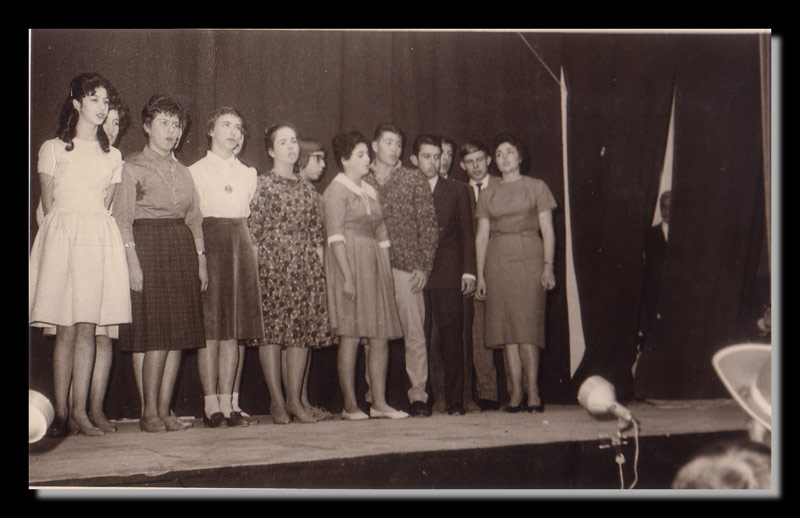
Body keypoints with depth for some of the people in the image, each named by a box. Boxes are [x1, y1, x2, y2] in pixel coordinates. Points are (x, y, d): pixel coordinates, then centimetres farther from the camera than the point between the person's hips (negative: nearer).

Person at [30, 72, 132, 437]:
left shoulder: (113, 156, 16)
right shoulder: (53, 149, 7)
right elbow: (48, 202, 6)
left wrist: (91, 229, 6)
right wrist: (67, 232, 1)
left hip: (99, 239, 3)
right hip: (62, 236, -3)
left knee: (88, 328, -1)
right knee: (66, 329, -5)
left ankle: (80, 411, 2)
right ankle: (61, 414, 0)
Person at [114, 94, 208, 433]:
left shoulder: (183, 172, 19)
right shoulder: (133, 167, 3)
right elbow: (123, 219, -4)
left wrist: (201, 261, 10)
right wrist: (133, 261, -14)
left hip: (182, 250, 5)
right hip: (148, 245, -5)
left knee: (179, 335, 0)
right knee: (156, 334, -9)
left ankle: (165, 410, 6)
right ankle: (149, 412, 0)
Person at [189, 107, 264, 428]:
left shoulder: (248, 174, 17)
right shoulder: (195, 171, 4)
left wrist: (251, 247, 9)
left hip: (241, 245, 4)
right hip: (209, 243, -4)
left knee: (234, 329, 2)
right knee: (210, 328, -6)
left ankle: (226, 404, 6)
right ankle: (211, 404, -1)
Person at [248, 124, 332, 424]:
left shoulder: (307, 189, 16)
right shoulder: (262, 185, 1)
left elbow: (317, 235, 16)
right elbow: (254, 231, -4)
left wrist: (319, 268, 8)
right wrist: (256, 269, -11)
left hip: (305, 267, 5)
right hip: (272, 266, -5)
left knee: (301, 332, 3)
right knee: (272, 331, -4)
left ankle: (295, 400, 10)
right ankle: (277, 401, 3)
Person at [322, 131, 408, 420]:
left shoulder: (371, 192, 20)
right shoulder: (336, 191, -3)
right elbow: (335, 237, -11)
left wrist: (388, 274, 12)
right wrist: (347, 276, -20)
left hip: (374, 265, 7)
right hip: (350, 263, -7)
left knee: (381, 336, 2)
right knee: (350, 337, -6)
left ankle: (379, 402, 6)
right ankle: (350, 405, -1)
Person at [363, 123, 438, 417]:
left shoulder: (414, 180, 7)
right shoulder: (362, 182, 12)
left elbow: (428, 226, 4)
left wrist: (423, 266, -5)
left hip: (407, 268, -1)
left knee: (414, 333, -4)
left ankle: (418, 395, 2)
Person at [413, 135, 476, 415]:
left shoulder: (457, 190, 13)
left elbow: (466, 233, 9)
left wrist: (468, 271, -1)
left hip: (448, 275, 0)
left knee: (452, 338, -1)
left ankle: (454, 399, 4)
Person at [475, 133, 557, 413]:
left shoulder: (536, 187, 7)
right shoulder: (488, 194, 14)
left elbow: (548, 231, 3)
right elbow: (482, 236, 11)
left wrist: (548, 265, -8)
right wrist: (480, 274, 4)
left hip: (529, 258, -3)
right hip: (498, 261, 3)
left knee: (527, 326, -9)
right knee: (506, 328, -1)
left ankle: (533, 392, -5)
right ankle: (516, 393, 2)